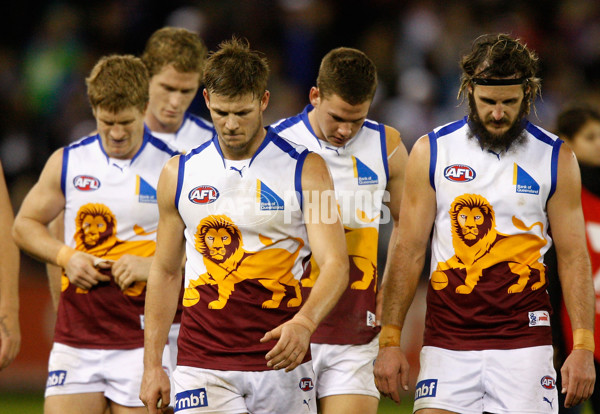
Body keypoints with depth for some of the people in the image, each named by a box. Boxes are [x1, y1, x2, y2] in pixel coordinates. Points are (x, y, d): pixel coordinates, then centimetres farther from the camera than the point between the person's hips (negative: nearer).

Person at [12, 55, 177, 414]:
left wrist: (154, 265, -13)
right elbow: (25, 224, 18)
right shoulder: (67, 162, 7)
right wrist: (66, 256, -1)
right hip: (75, 339, 3)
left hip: (142, 340, -2)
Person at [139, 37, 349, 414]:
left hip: (281, 362, -1)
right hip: (203, 365, 1)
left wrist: (304, 322, -28)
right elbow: (166, 272, 14)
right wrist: (152, 366, 9)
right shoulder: (179, 175, 8)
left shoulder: (306, 169, -1)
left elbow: (335, 265, -8)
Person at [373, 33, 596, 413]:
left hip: (523, 339, 0)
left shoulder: (556, 159, 4)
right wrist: (390, 341, -1)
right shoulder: (431, 151, 4)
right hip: (447, 341, 0)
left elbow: (573, 256, 4)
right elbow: (409, 251, 5)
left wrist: (583, 347, -4)